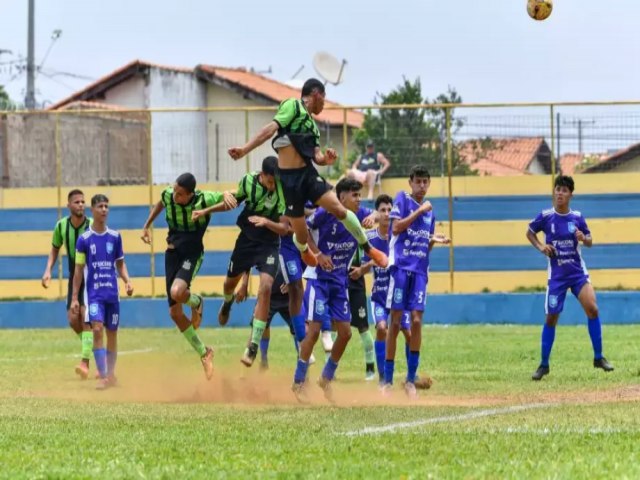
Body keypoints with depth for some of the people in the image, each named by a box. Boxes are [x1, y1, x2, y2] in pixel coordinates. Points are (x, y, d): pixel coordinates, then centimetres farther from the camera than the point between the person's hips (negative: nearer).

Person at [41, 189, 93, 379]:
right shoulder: (61, 226, -4)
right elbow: (55, 248, 12)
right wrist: (48, 270, 1)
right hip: (74, 277, 4)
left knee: (86, 315, -18)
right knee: (73, 320, -1)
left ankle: (85, 362, -21)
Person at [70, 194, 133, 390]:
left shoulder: (115, 237, 6)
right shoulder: (84, 239, -1)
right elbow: (78, 270, 3)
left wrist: (127, 281, -4)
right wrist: (74, 298, 1)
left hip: (112, 293, 3)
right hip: (94, 293, -3)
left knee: (112, 333, 9)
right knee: (97, 329, -18)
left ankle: (111, 374, 22)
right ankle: (102, 376, -19)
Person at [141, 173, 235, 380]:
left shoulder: (204, 200, -19)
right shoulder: (167, 195, -8)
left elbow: (230, 197, -4)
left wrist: (227, 196, -26)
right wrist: (147, 226, 18)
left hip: (192, 253, -5)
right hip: (173, 252, 5)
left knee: (177, 292, -34)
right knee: (175, 312, 2)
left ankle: (196, 303, 4)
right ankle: (204, 353, 18)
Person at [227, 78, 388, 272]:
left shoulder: (312, 125, 18)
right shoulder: (293, 106, -5)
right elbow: (271, 129, -15)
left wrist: (325, 159, -4)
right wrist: (244, 150, -26)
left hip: (309, 173, 6)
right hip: (289, 178, -6)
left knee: (339, 210, -12)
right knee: (301, 235, 1)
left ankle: (369, 249, 3)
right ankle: (304, 252, 37)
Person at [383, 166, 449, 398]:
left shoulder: (429, 210, 17)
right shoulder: (402, 199, 2)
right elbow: (396, 228, -11)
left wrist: (434, 240, 1)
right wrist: (419, 211, -12)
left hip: (420, 270, 4)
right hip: (401, 266, -4)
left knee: (417, 321, -5)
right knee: (395, 322, -4)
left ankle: (411, 379, 1)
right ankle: (387, 380, 2)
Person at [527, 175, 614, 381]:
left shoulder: (577, 217, -1)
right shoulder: (545, 216, -5)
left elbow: (590, 242, 10)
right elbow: (529, 232, 11)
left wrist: (584, 238, -13)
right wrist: (540, 247, -6)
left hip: (578, 271, 1)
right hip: (557, 274, -1)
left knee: (592, 308, -15)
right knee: (551, 318, 2)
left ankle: (598, 358, -4)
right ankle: (544, 364, 15)